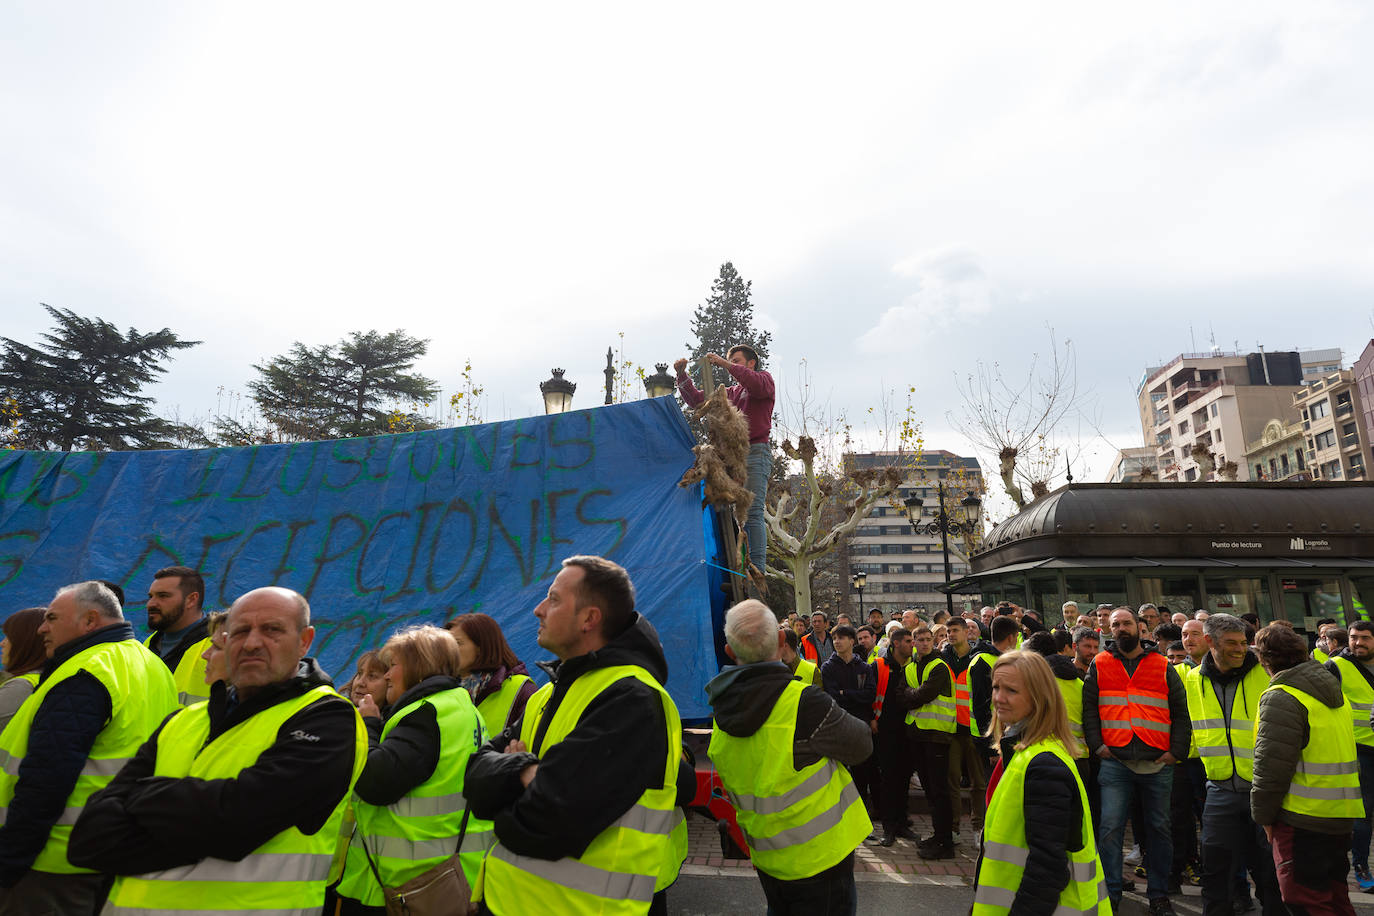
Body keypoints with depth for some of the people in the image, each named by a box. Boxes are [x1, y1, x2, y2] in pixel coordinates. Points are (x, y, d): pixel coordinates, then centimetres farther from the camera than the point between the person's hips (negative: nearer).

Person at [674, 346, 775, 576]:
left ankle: (757, 569, -14)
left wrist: (725, 364, -16)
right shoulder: (731, 392, 27)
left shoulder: (764, 379, 10)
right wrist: (682, 376, 9)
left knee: (752, 512, -13)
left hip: (756, 452, -7)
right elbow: (696, 400, 23)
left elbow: (758, 384, -16)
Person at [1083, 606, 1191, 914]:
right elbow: (1089, 708, 8)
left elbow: (1180, 712, 7)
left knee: (1159, 828, 11)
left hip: (1158, 763, 1)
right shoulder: (1100, 665, 6)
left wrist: (1177, 751, -2)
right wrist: (1097, 744, -2)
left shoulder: (1162, 666, 6)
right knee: (1110, 828, -3)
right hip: (1115, 763, -1)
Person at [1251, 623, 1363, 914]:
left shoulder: (1281, 698, -18)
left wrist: (1263, 816, -9)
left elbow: (1271, 767, -21)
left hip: (1303, 820, -9)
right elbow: (1340, 754, 20)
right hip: (1341, 817, 9)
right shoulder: (1335, 692, 11)